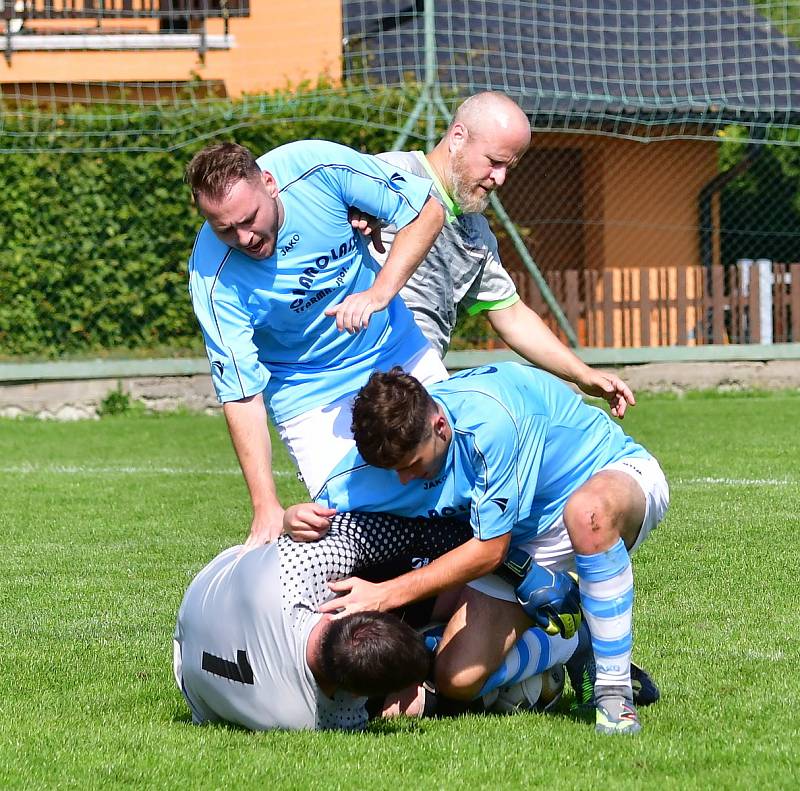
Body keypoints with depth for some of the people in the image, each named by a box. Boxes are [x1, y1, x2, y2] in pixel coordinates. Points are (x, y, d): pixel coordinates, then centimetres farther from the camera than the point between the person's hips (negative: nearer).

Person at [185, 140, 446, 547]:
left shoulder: (320, 167, -24)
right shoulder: (212, 277, -28)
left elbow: (426, 211, -16)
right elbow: (241, 392, -25)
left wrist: (379, 292, -32)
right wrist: (266, 507, -32)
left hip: (401, 350, 3)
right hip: (313, 397, -3)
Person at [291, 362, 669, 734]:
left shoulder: (492, 419, -35)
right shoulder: (387, 449, -16)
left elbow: (489, 550, -29)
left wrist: (386, 594, -30)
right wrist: (295, 517, -27)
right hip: (525, 540, 6)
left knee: (589, 511, -45)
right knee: (458, 680, -12)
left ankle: (615, 692, -31)